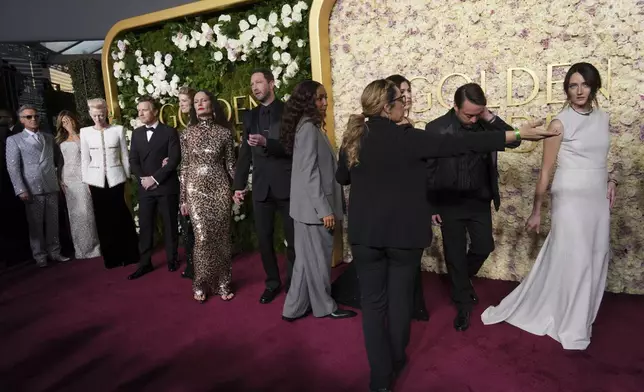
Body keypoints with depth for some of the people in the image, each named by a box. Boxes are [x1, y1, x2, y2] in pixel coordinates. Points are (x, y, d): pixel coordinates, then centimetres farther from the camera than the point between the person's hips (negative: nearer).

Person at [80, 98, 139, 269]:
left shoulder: (118, 130, 0)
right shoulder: (85, 132, 4)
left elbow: (125, 156, 4)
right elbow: (85, 159, 7)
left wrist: (128, 177, 3)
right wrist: (86, 181, 4)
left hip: (116, 178, -1)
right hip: (97, 180, 1)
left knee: (121, 217, 0)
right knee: (103, 219, 5)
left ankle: (129, 255, 13)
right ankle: (111, 257, 16)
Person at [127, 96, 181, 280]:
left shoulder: (169, 132, -2)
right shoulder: (136, 133, 13)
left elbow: (175, 159, -11)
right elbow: (133, 160, 9)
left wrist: (155, 178, -14)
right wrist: (143, 178, -8)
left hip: (166, 187, -4)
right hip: (145, 187, 4)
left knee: (170, 225, 6)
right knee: (145, 227, 4)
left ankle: (172, 259, 21)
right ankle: (145, 263, 13)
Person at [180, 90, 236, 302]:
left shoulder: (224, 132, 3)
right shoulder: (187, 133, 5)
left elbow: (230, 163, 7)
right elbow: (185, 166, 6)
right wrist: (183, 198, 4)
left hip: (220, 188, 0)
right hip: (196, 189, 0)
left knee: (221, 236, 4)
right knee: (202, 237, -4)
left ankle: (223, 283, 17)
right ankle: (201, 284, 14)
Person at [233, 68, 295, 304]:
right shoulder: (250, 116, 13)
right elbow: (245, 153, 14)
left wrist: (266, 143, -26)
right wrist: (239, 184, 10)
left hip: (287, 184, -4)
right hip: (261, 187, 4)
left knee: (293, 238, 5)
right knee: (263, 238, 8)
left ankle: (293, 283, 21)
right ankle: (272, 282, 24)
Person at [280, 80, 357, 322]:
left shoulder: (310, 127, 15)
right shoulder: (308, 128, -15)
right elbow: (309, 173, -21)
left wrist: (326, 207, 16)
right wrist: (325, 209, -21)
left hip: (309, 207, 10)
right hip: (313, 207, -10)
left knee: (308, 258, 15)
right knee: (318, 257, 5)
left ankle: (296, 308, 23)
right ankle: (324, 306, 21)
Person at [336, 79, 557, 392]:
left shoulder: (352, 138, 0)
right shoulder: (405, 138, -14)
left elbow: (341, 178, 14)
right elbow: (457, 144, -18)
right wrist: (516, 135, -15)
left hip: (365, 232, 3)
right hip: (403, 230, -3)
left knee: (372, 300, 9)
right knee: (399, 297, 15)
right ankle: (396, 361, 34)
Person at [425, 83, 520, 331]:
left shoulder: (485, 123, -3)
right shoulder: (436, 128, -13)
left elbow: (514, 141, -9)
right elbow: (427, 170, -8)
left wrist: (490, 118, -19)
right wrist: (430, 206, -7)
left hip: (480, 200, 3)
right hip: (449, 203, -3)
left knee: (484, 247, 12)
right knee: (455, 254, 7)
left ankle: (462, 280, 42)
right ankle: (463, 304, 26)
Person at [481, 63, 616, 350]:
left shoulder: (602, 118, 8)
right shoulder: (560, 123, -10)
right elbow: (546, 171, -9)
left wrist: (611, 179, 4)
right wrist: (536, 211, -8)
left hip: (598, 199, 6)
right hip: (571, 199, -6)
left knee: (594, 261, 11)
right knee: (572, 261, 0)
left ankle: (579, 318, 30)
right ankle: (571, 327, 19)